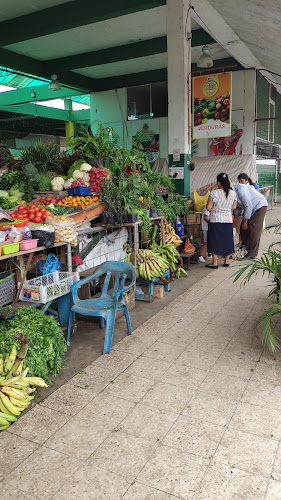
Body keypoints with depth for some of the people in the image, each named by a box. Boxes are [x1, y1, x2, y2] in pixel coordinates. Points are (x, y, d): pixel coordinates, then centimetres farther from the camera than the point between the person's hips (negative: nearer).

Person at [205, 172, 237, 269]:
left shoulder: (214, 193, -14)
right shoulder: (233, 193, 0)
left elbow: (208, 208, -12)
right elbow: (233, 207, 8)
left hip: (216, 221, -4)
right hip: (228, 220, 4)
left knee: (215, 240, 4)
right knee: (227, 240, 14)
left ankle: (215, 263, 6)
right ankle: (226, 261, 21)